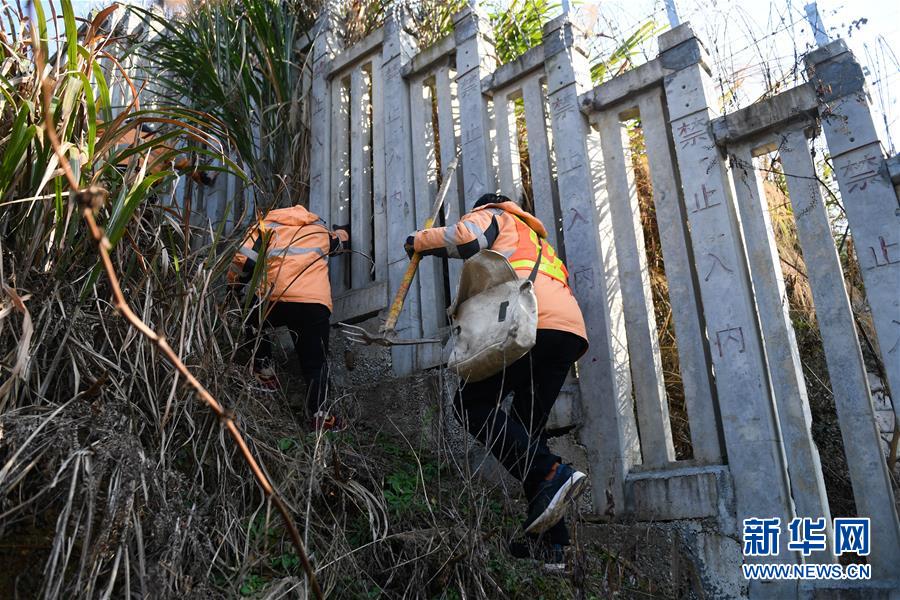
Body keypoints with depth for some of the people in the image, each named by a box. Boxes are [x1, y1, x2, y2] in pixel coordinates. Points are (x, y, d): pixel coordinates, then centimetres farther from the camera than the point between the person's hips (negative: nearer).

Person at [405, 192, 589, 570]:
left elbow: (467, 236, -4)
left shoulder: (491, 214, 20)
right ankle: (550, 542, 2)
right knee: (528, 426, 9)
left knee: (472, 405, -3)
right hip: (571, 329, 8)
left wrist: (420, 242, 11)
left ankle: (552, 475, -20)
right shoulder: (536, 241, 43)